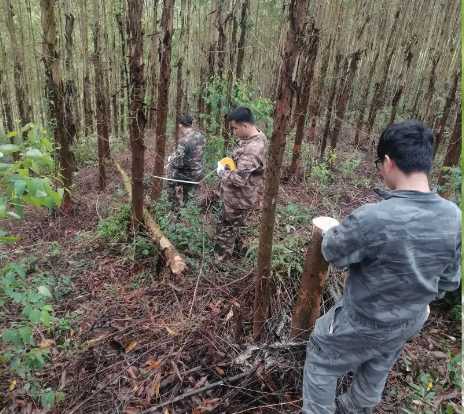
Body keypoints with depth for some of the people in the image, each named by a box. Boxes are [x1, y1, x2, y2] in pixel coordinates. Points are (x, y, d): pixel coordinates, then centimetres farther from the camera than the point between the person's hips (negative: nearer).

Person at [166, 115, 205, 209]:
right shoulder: (201, 136, -5)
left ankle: (176, 208, 26)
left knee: (169, 184, 23)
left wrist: (170, 159, -6)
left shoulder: (183, 142, -28)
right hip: (198, 174, 6)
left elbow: (177, 164, -27)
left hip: (185, 175, -6)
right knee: (189, 198, 20)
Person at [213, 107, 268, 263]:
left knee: (225, 231, 8)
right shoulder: (258, 137, 0)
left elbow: (239, 179, -33)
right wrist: (231, 160, 2)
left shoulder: (251, 150, -32)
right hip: (239, 196, 10)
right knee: (235, 227, 28)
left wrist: (222, 171, -17)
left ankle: (219, 262, 25)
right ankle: (239, 249, 48)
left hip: (237, 199, -9)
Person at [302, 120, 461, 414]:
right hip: (412, 321, 7)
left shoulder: (372, 218, -38)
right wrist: (421, 300, 16)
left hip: (365, 323, -6)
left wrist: (338, 230, 3)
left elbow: (333, 252, -18)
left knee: (320, 361, 22)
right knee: (377, 370, 33)